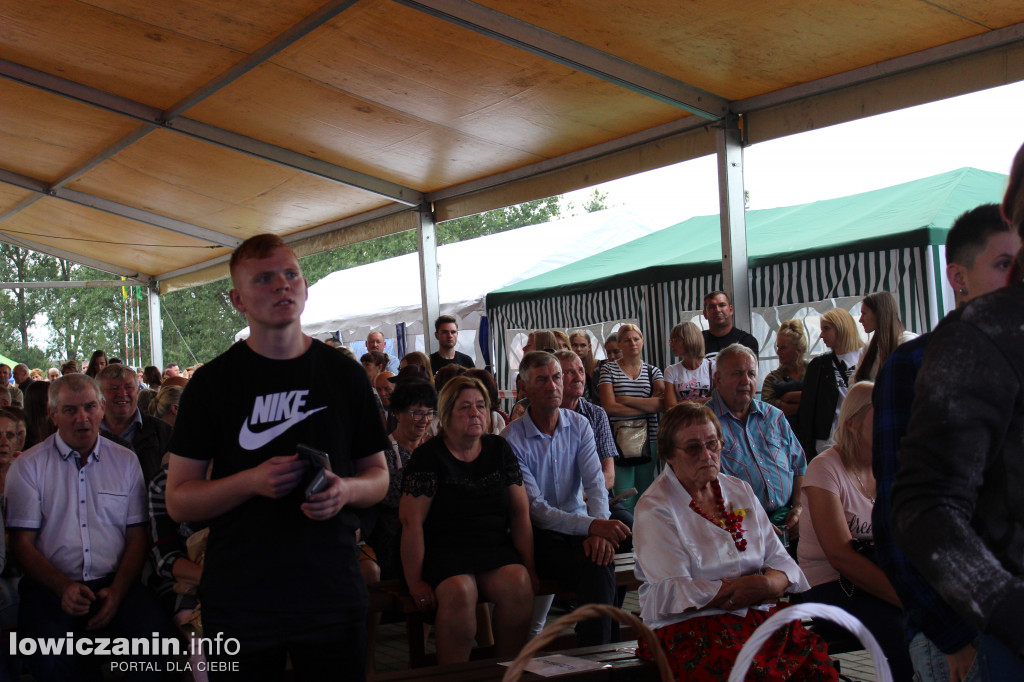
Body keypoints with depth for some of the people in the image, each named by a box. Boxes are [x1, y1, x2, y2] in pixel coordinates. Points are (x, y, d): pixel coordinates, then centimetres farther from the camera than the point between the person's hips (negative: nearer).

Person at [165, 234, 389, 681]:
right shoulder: (212, 383, -1)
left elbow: (378, 474, 12)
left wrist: (347, 489, -11)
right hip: (240, 605, -1)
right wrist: (252, 481, -19)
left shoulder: (345, 376, 5)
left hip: (332, 595, 2)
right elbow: (178, 501, -2)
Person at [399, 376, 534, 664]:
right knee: (459, 590, -35)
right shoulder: (429, 456, -4)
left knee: (518, 583, -28)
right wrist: (414, 581, -14)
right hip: (443, 551, -4)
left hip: (496, 548, 4)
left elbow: (520, 512, 9)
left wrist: (529, 566, 1)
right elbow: (411, 521, -10)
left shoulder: (500, 450, 10)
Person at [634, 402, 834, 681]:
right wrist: (747, 587, -10)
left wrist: (769, 583, -10)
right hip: (687, 625, -5)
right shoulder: (654, 509, -1)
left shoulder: (740, 491, 18)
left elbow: (780, 560, 14)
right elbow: (674, 592, -12)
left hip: (759, 615, 5)